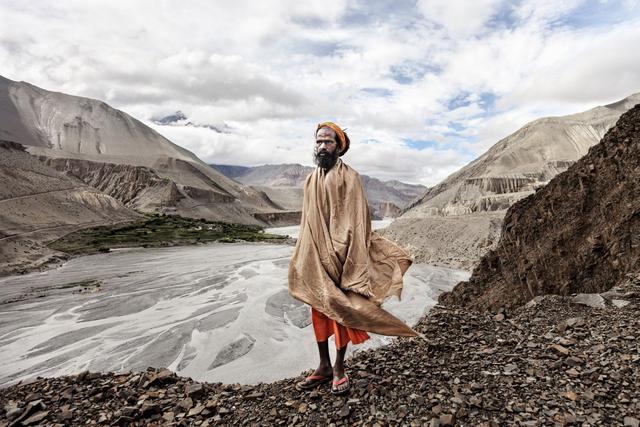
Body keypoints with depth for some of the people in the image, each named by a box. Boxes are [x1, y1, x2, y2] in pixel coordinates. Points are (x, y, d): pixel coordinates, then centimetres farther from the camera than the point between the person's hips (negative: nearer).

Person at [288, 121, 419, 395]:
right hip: (315, 259, 6)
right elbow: (306, 223, 13)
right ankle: (323, 366, 27)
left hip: (340, 257, -5)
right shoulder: (311, 181, 10)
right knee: (319, 311, 12)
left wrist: (349, 260, -19)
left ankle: (339, 369, 20)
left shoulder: (349, 177, -7)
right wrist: (302, 260, 11)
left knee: (341, 311, 4)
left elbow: (356, 221, -12)